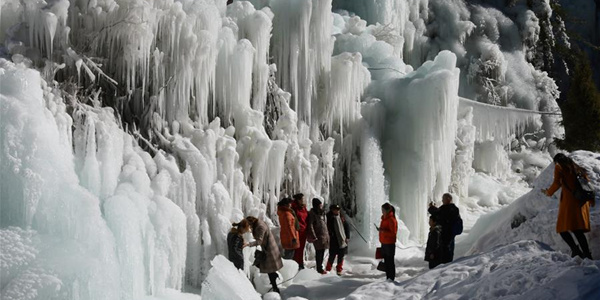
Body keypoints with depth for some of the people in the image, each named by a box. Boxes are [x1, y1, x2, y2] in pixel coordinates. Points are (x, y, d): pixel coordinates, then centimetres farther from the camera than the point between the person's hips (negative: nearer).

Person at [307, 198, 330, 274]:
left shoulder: (322, 213, 14)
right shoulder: (312, 213, -9)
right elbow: (310, 225, -13)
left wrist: (327, 234, 17)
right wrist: (314, 236, -16)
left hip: (324, 235, 8)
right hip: (318, 236, -8)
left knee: (322, 252, 12)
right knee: (319, 253, -4)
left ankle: (320, 267, 21)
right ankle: (319, 268, 2)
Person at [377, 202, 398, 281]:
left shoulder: (391, 219, -16)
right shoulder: (384, 218, 11)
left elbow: (393, 233, -19)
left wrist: (383, 231, -26)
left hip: (390, 244, -9)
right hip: (384, 243, 9)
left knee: (390, 260, -1)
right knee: (386, 260, 13)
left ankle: (391, 277, 6)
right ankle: (387, 276, 21)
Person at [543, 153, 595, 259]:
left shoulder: (559, 167, 4)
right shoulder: (577, 168, 21)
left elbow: (557, 183, -8)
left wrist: (549, 192, 8)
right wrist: (591, 199, 25)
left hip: (569, 201, -6)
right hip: (582, 202, 6)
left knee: (563, 228, -3)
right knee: (578, 230, 9)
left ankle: (575, 249, -24)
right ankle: (587, 254, -1)